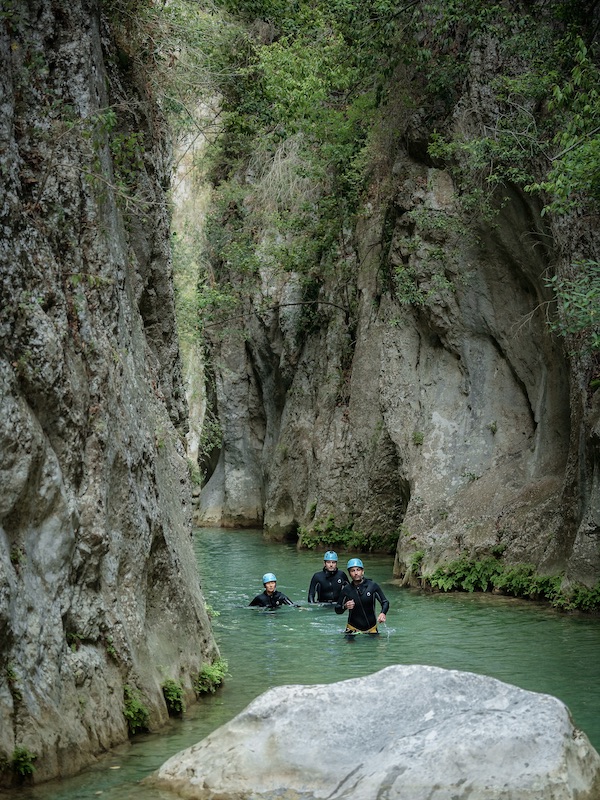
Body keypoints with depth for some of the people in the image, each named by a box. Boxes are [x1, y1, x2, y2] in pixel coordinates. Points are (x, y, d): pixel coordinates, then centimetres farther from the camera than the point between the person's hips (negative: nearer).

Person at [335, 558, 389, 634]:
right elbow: (337, 610, 5)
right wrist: (345, 606, -17)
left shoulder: (373, 586, -5)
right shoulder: (347, 589, -3)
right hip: (353, 629, 0)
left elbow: (385, 602, 0)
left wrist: (383, 613, -20)